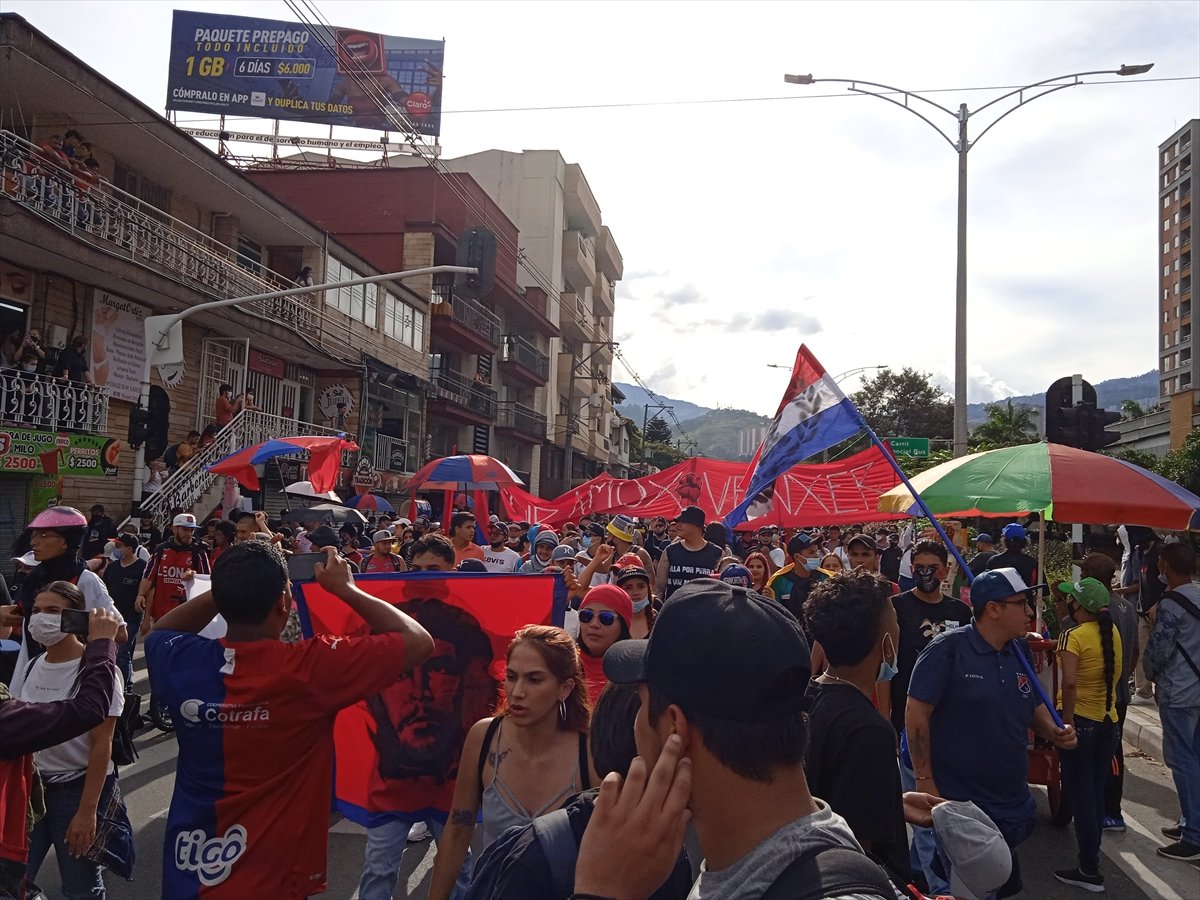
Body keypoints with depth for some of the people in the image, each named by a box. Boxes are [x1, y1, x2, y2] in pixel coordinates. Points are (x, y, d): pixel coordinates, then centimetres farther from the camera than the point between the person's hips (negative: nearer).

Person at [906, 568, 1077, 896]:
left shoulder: (1019, 654, 6)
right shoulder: (948, 648, -17)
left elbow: (1034, 707, 21)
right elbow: (916, 713, -17)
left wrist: (1055, 733, -1)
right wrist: (924, 781, -17)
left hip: (1014, 806, 8)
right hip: (957, 805, -8)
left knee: (1005, 886, 20)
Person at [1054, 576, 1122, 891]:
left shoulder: (1073, 635, -17)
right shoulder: (1113, 632, 3)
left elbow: (1069, 682, -26)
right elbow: (1117, 673, 15)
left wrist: (1067, 721, -19)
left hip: (1080, 721, -7)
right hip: (1108, 721, 7)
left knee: (1080, 795, 3)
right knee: (1096, 793, 17)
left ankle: (1089, 871, 10)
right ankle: (1091, 859, 27)